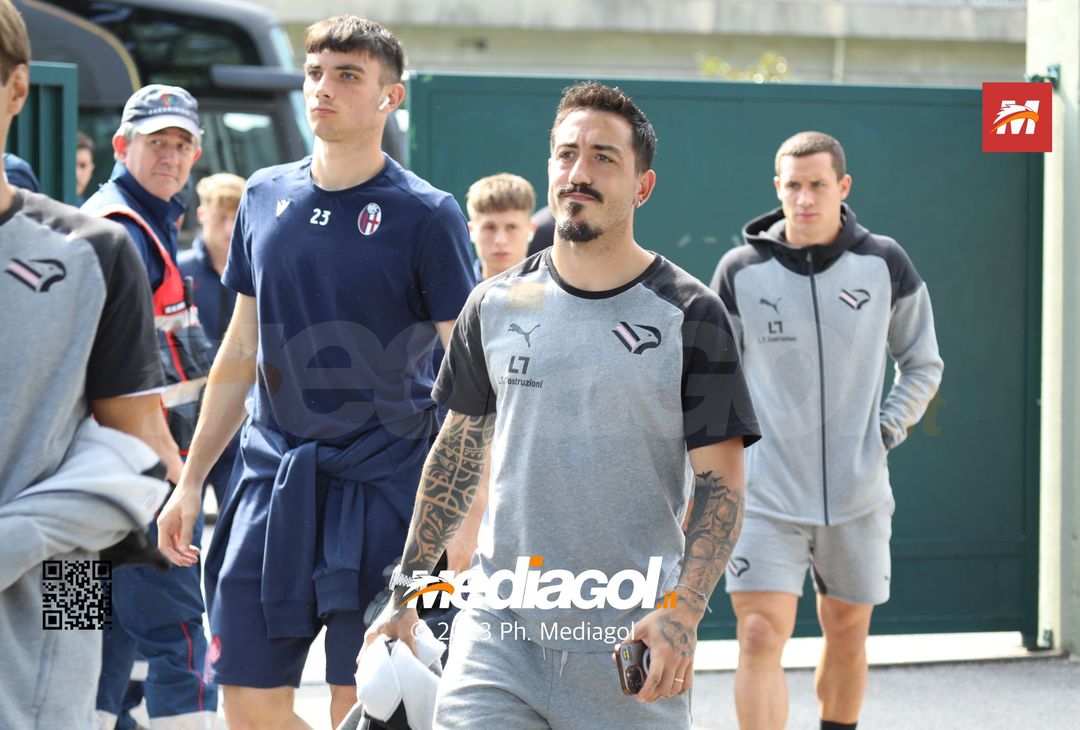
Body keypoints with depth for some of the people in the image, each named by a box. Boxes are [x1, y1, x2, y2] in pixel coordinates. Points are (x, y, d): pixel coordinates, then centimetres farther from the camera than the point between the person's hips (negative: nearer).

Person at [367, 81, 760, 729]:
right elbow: (457, 453, 17)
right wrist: (407, 592, 12)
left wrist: (682, 611, -18)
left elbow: (721, 484, -4)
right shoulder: (495, 307, 8)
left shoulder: (691, 316, -2)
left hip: (630, 652, -2)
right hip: (498, 637, 2)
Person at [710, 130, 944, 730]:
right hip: (766, 494, -2)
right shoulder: (740, 271, -3)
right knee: (760, 638, -13)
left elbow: (922, 365, 12)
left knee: (847, 635, 13)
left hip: (858, 494, 2)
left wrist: (886, 431, 0)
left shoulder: (885, 264, 0)